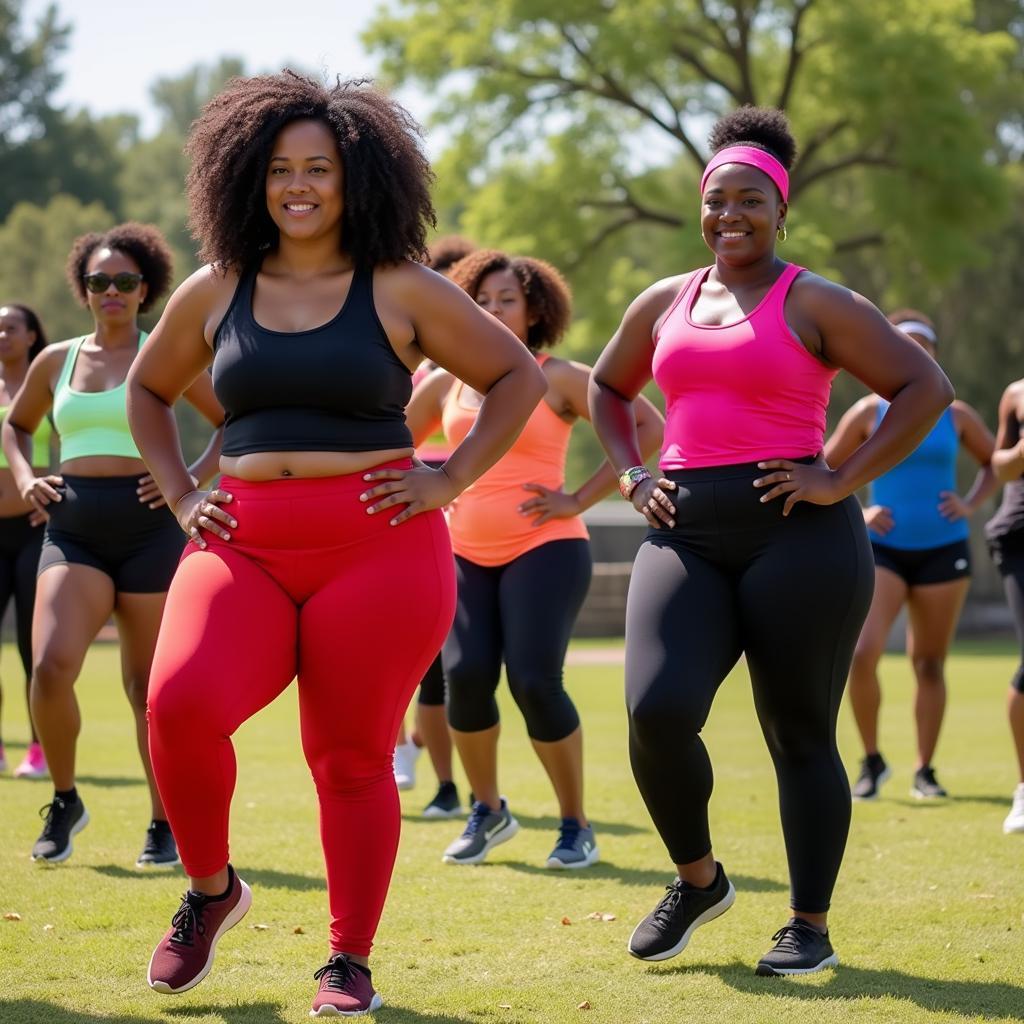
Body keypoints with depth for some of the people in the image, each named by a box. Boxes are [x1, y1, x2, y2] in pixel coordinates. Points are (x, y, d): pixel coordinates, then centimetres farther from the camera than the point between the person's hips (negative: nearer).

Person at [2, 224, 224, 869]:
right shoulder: (56, 361, 12)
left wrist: (193, 476, -6)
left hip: (147, 526, -2)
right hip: (73, 530, 2)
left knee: (148, 685, 3)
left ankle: (165, 826, 15)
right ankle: (65, 803, 5)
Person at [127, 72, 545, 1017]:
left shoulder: (401, 292, 4)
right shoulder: (214, 294, 12)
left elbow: (518, 378, 10)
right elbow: (147, 391, 29)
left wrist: (448, 482, 0)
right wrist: (180, 497, 15)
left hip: (376, 546, -2)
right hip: (243, 546, 2)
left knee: (352, 757, 0)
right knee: (181, 706, -21)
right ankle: (210, 891, 4)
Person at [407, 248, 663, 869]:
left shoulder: (559, 380, -2)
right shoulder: (447, 383, 11)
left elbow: (649, 427, -8)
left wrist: (581, 499, -9)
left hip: (543, 550, -4)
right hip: (464, 554, 4)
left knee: (534, 682, -15)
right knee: (465, 675, -12)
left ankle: (576, 825, 3)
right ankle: (488, 812, 11)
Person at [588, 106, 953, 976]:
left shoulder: (816, 304, -1)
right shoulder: (663, 305, 15)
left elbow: (926, 388, -6)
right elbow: (607, 389, 31)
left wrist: (842, 482, -11)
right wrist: (631, 476, 15)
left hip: (797, 539, -4)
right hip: (687, 536, 4)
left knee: (800, 735, 2)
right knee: (658, 713, -14)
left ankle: (811, 927, 14)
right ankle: (698, 879, 10)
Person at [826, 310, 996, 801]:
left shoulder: (955, 414, 4)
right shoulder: (870, 412, 0)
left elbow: (995, 463, 17)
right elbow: (822, 472, 7)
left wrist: (970, 506, 0)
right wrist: (857, 512, -7)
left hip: (943, 551, 1)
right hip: (884, 549, -1)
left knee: (930, 664, 6)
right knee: (861, 654, -17)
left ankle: (924, 770, 18)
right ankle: (872, 761, 1)